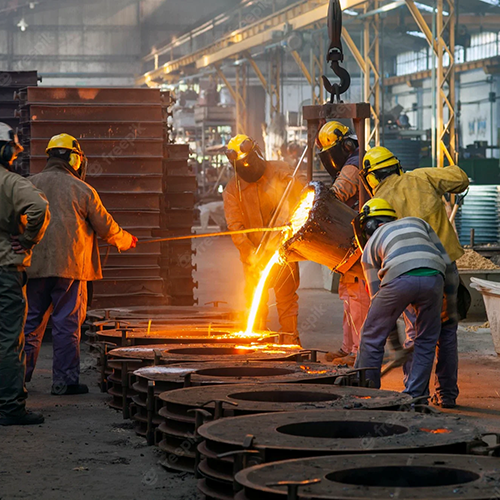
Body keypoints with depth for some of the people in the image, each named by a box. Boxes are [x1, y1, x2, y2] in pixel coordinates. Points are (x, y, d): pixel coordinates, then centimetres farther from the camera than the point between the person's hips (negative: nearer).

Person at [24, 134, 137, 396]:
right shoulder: (82, 190, -1)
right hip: (70, 266, -3)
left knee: (31, 321, 10)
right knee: (67, 324, 2)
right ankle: (65, 380, 4)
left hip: (35, 265, 3)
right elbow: (106, 228, 6)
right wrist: (127, 241, 24)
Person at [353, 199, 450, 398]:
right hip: (432, 277, 2)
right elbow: (446, 261, 31)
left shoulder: (370, 246, 30)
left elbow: (377, 295, 29)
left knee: (372, 337, 17)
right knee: (426, 340, 21)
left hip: (400, 278, -2)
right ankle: (414, 395, 20)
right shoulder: (416, 222, 37)